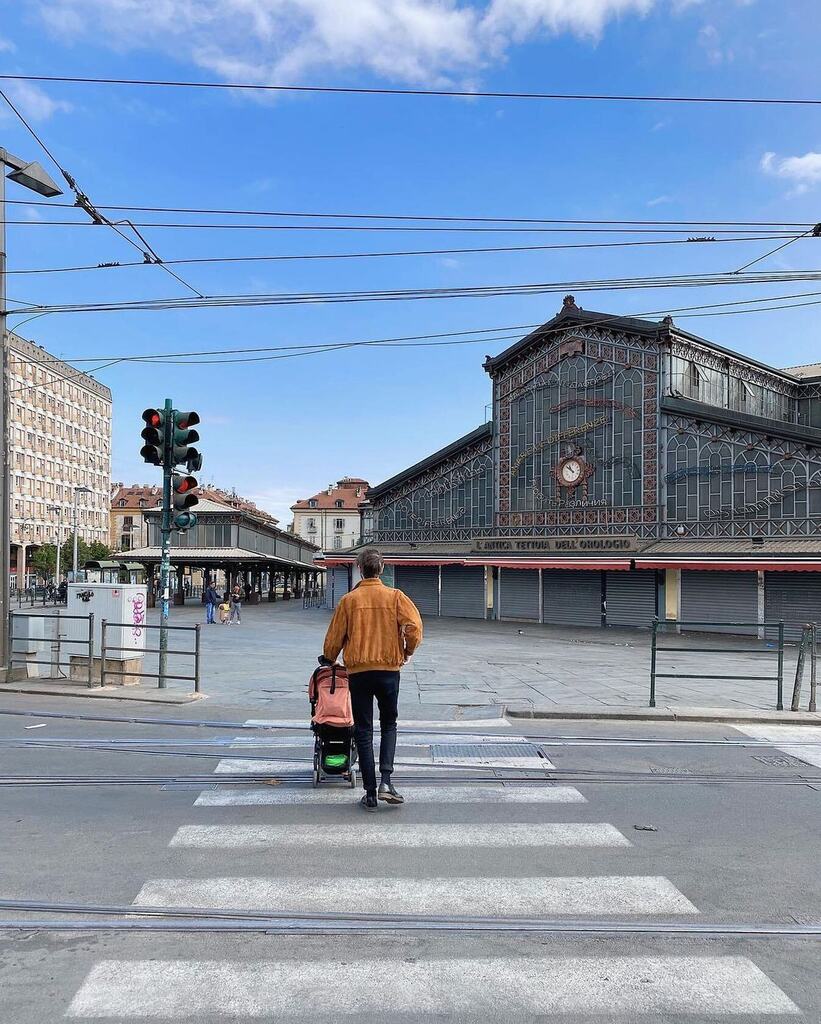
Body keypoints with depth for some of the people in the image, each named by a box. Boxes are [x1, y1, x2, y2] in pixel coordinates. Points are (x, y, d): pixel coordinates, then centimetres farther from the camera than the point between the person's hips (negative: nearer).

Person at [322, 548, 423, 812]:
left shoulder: (349, 599, 0)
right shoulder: (395, 596, -2)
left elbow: (334, 638, 4)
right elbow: (414, 626, -12)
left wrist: (329, 660, 23)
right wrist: (407, 652, 6)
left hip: (358, 671, 0)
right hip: (389, 669, 0)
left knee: (363, 731, 7)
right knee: (389, 725, 17)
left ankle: (370, 793, 8)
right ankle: (386, 781, 0)